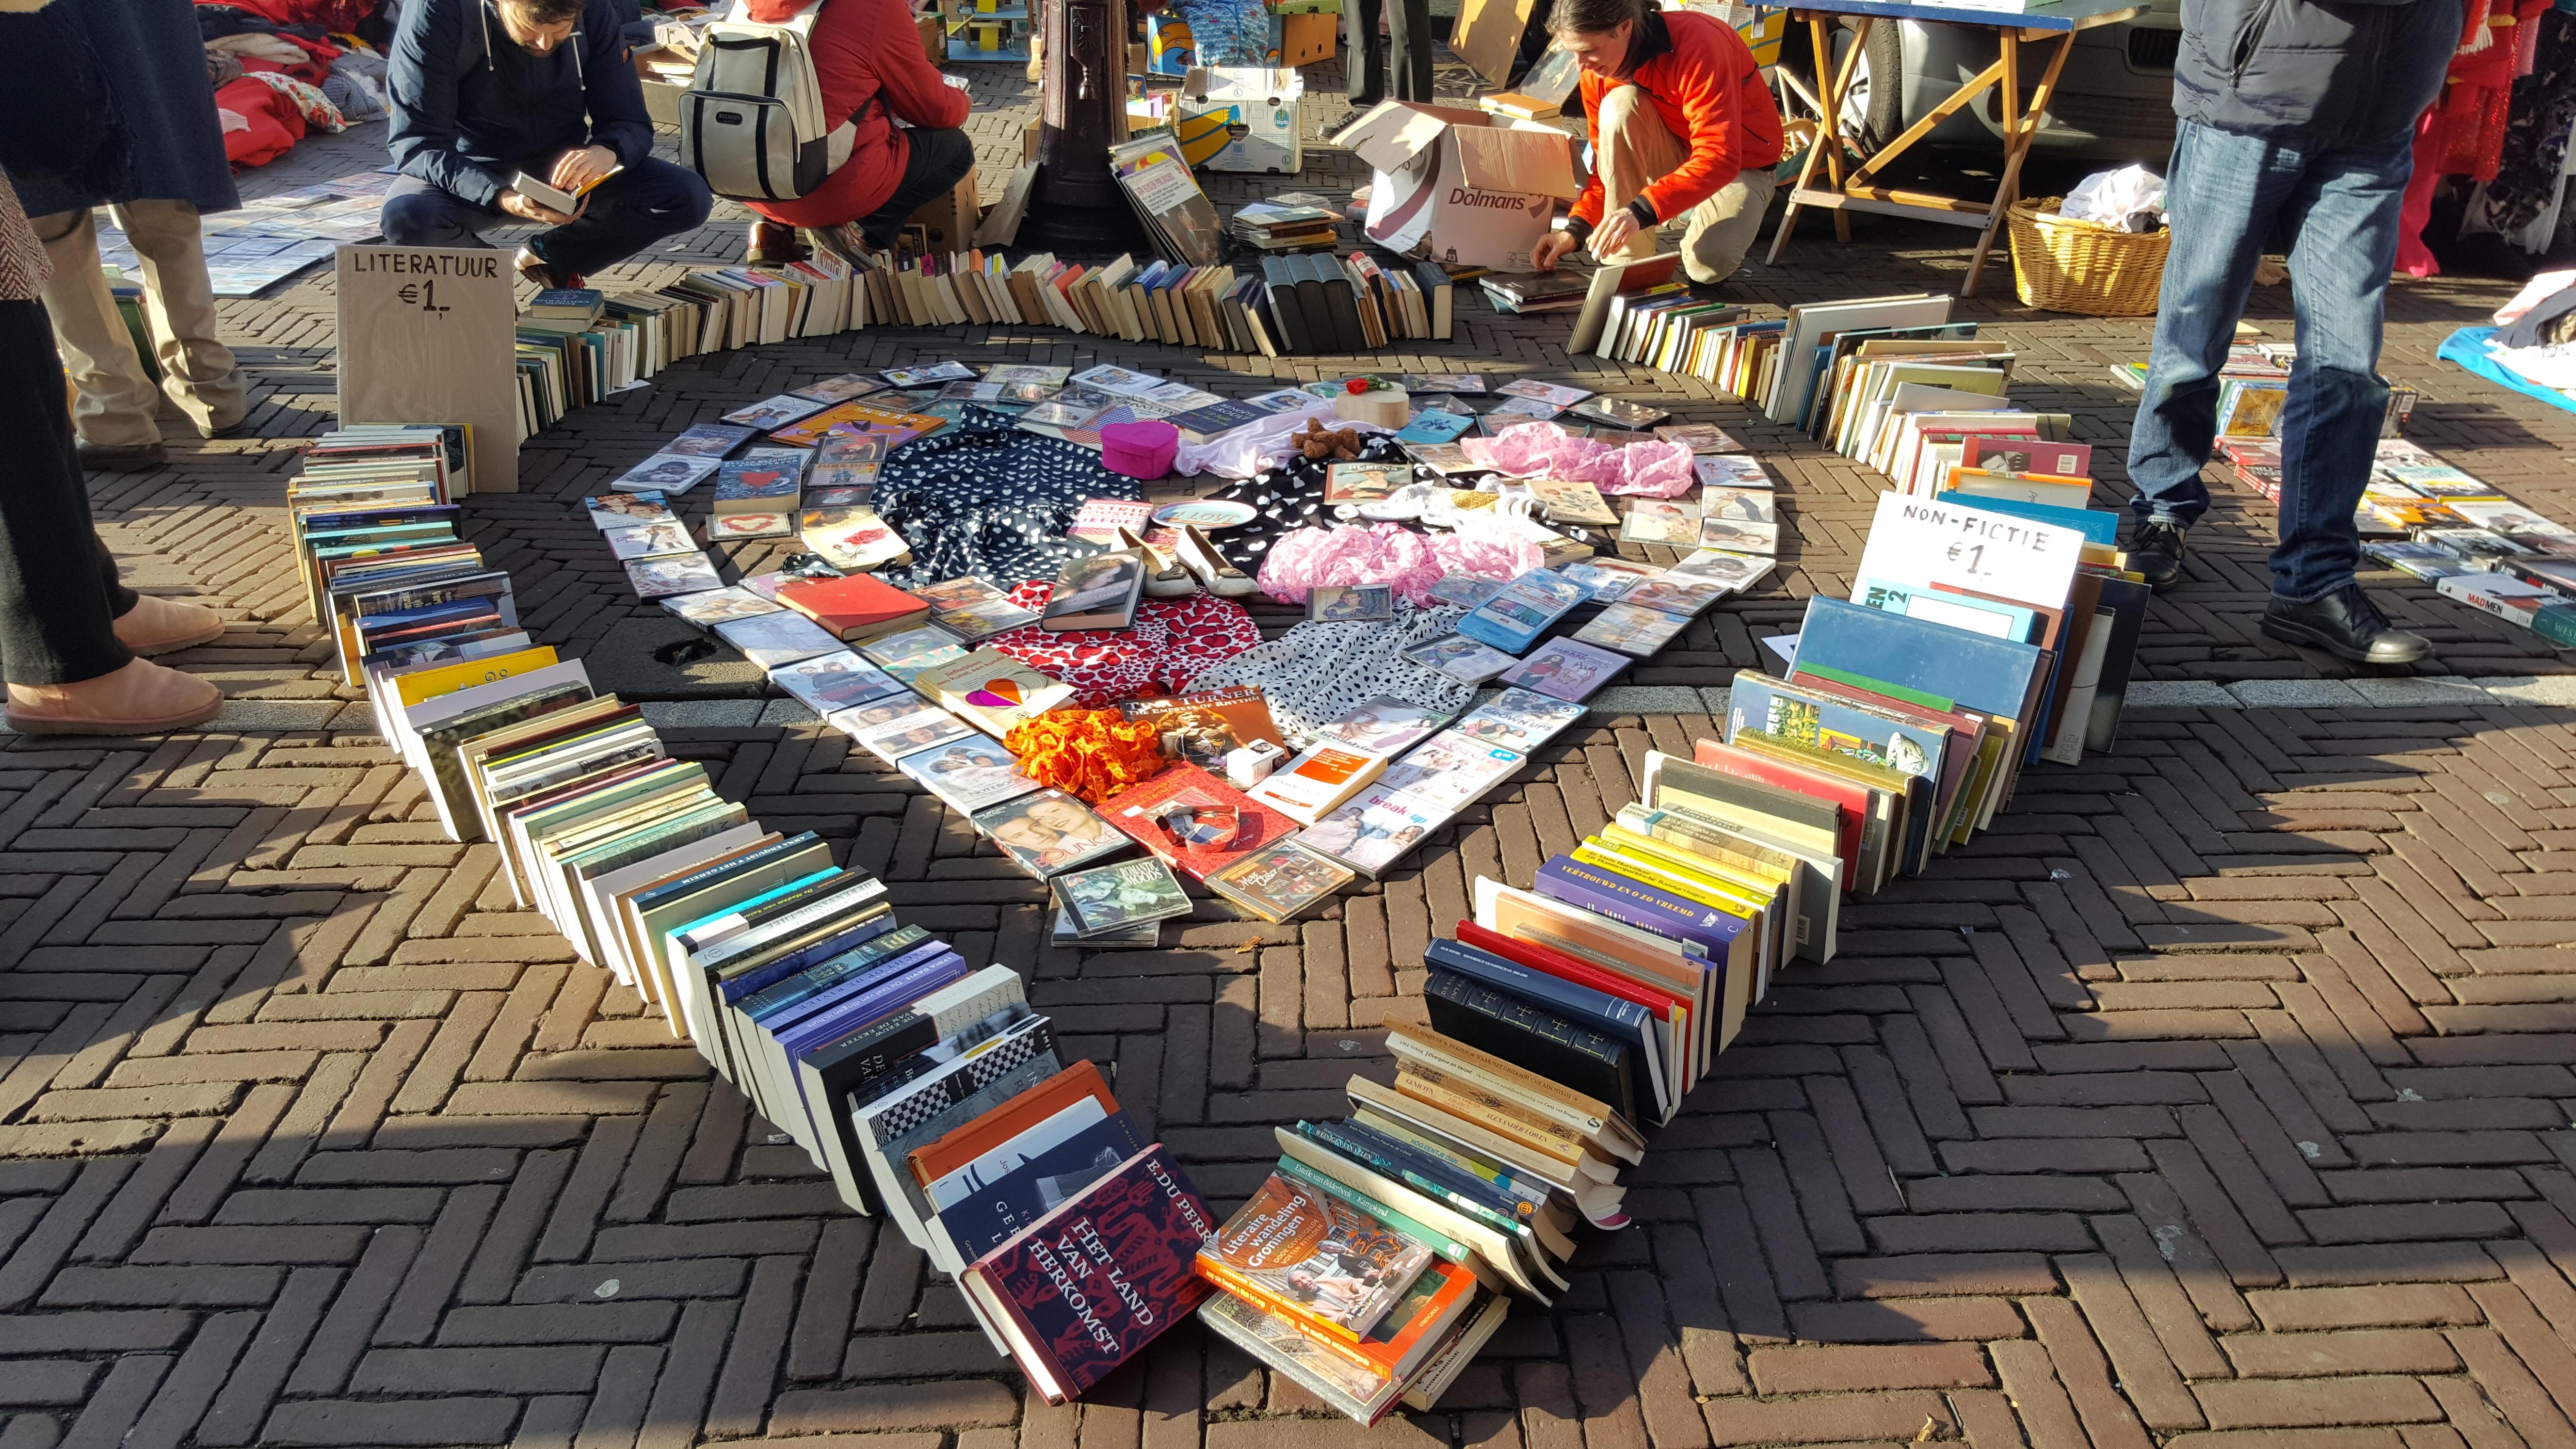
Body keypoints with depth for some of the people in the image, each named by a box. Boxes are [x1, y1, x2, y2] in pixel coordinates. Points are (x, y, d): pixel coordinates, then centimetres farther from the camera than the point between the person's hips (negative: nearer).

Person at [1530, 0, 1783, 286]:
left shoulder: (1698, 46, -30)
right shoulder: (1597, 71, -11)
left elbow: (1720, 158, -36)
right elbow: (1608, 162, -4)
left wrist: (1641, 210, -47)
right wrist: (1576, 229, -22)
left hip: (1739, 165, -5)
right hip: (1673, 156, 5)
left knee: (1709, 264, -33)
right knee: (1620, 104, -26)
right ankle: (1627, 260, -18)